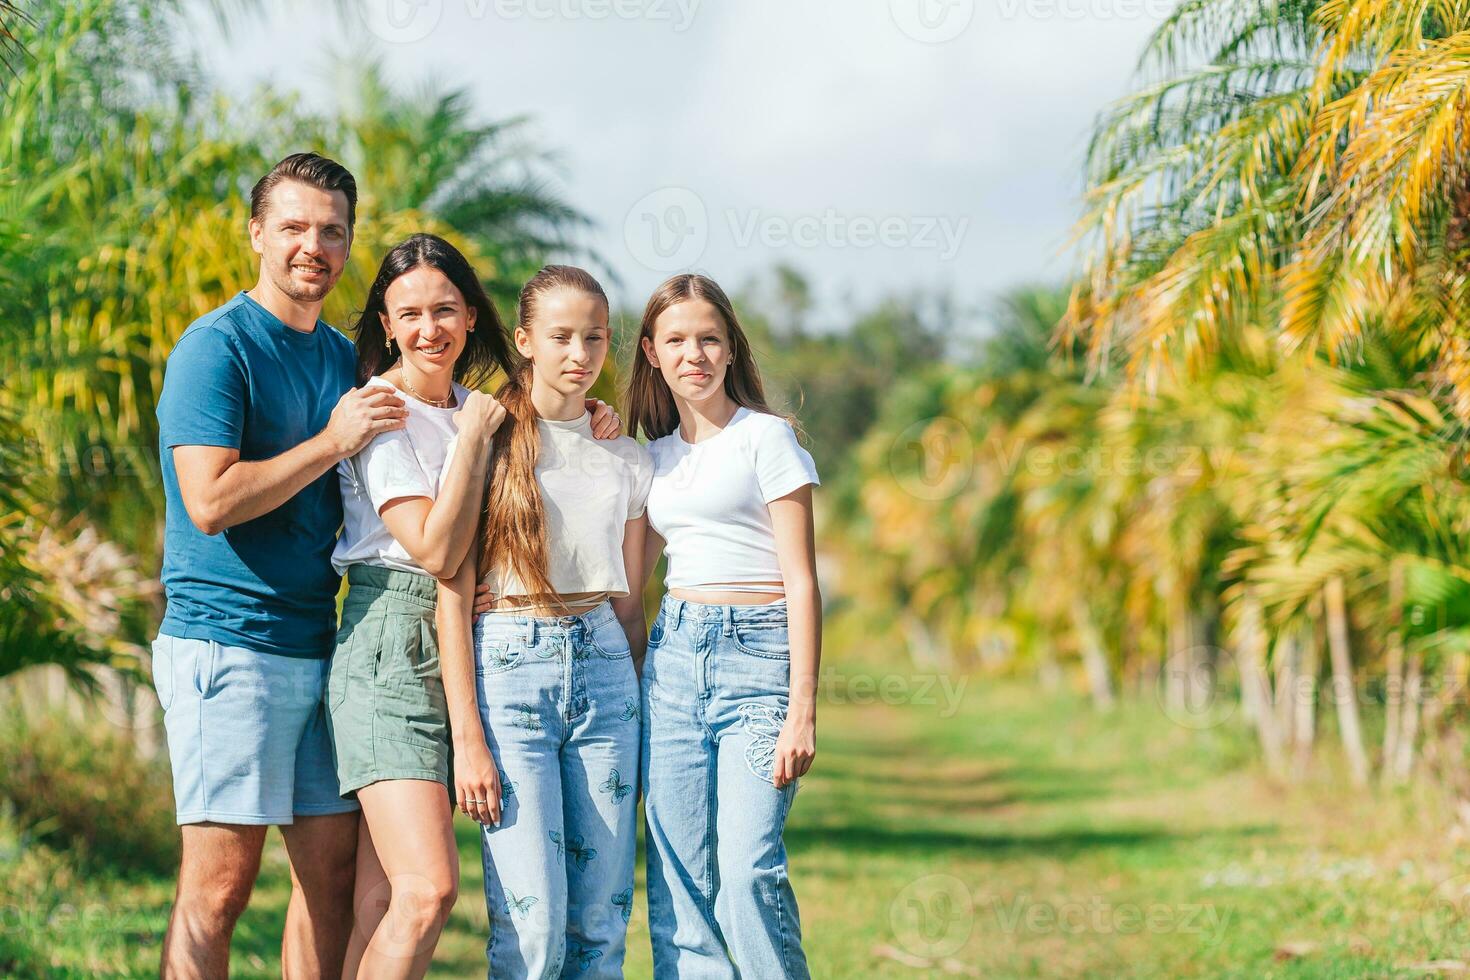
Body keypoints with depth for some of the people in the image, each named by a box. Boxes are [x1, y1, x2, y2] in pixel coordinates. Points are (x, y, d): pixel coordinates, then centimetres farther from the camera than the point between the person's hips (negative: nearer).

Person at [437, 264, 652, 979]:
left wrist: (650, 725, 12)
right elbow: (452, 594, -5)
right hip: (508, 670, -4)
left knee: (602, 920, 2)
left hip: (604, 671, 4)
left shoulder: (628, 461, 12)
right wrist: (467, 738, -12)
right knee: (532, 922, -11)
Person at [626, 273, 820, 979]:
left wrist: (801, 710, -12)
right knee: (678, 878, -1)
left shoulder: (765, 437, 0)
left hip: (756, 656, -5)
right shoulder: (655, 455, 16)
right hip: (673, 655, 5)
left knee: (747, 872, -16)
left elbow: (801, 582, -5)